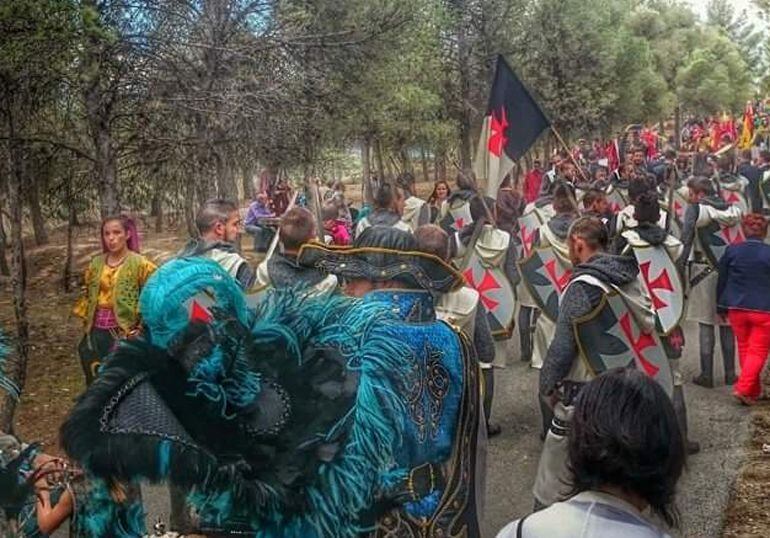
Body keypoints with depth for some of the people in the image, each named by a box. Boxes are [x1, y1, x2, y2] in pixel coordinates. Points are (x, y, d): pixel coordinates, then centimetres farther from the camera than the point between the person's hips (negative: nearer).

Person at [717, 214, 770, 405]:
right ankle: (743, 388, -7)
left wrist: (721, 307, 14)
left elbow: (722, 280, 3)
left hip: (737, 309, 3)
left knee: (744, 349, 15)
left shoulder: (731, 251, -3)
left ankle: (754, 391, 24)